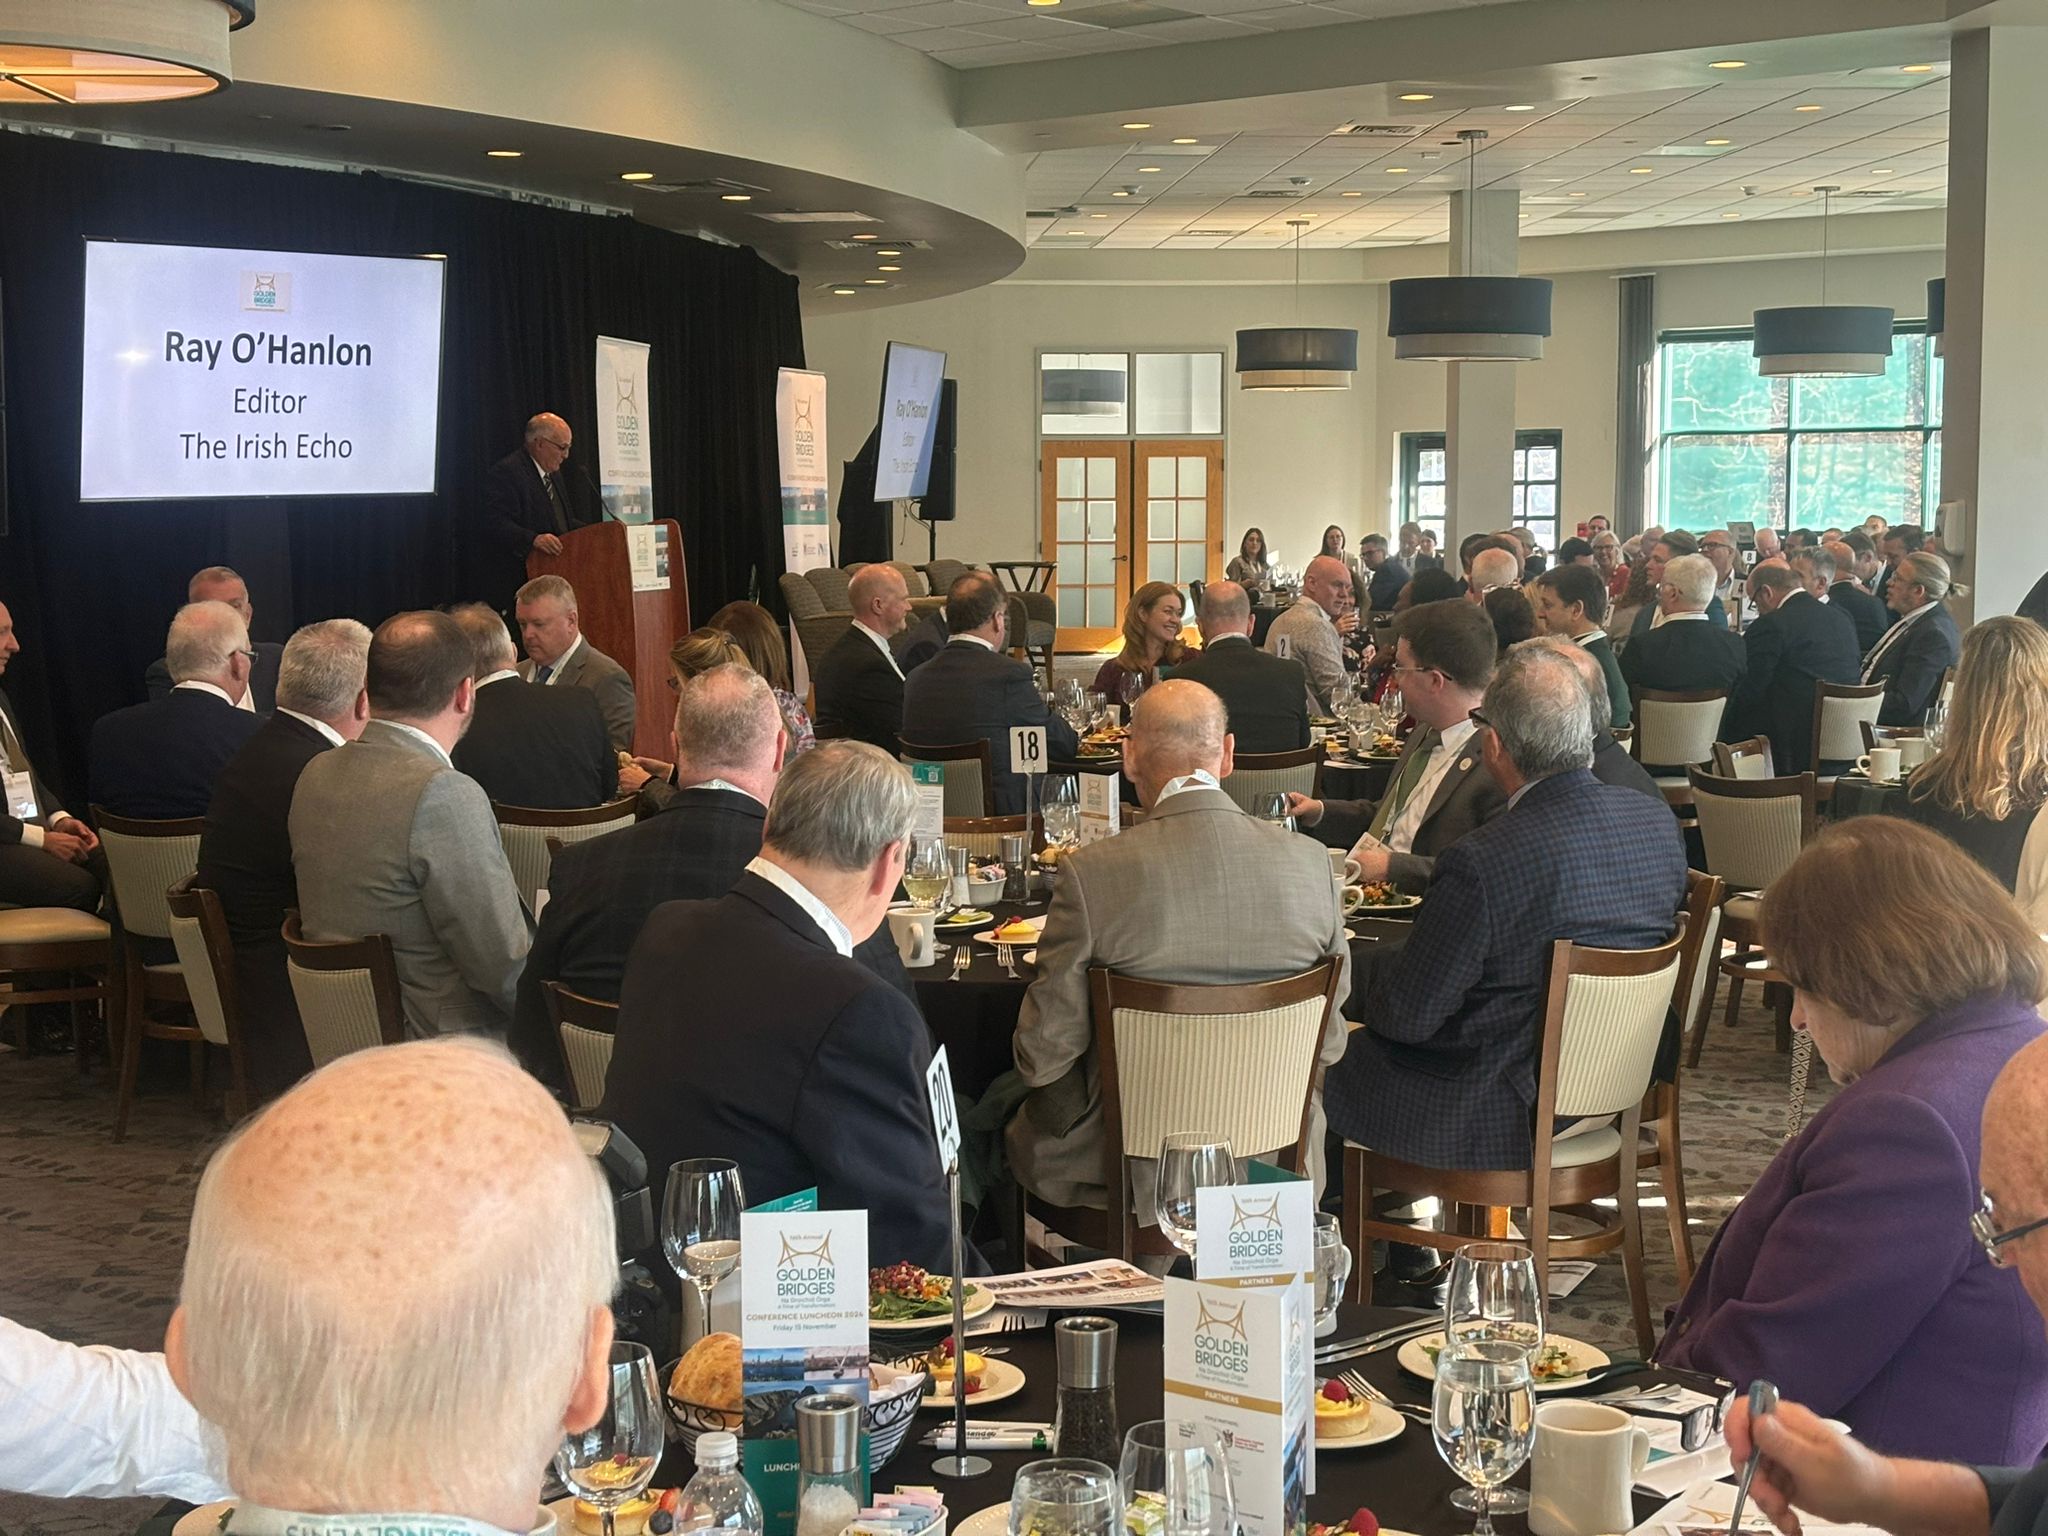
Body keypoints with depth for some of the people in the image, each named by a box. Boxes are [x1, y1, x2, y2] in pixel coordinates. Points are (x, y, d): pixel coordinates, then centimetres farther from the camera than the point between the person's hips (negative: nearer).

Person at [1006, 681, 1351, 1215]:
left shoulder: (1092, 874, -19)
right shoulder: (1310, 863, -9)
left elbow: (1043, 1055, -12)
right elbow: (1328, 1042, 2)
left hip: (1135, 1171, -3)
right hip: (1275, 1163, 4)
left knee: (1019, 1126, 26)